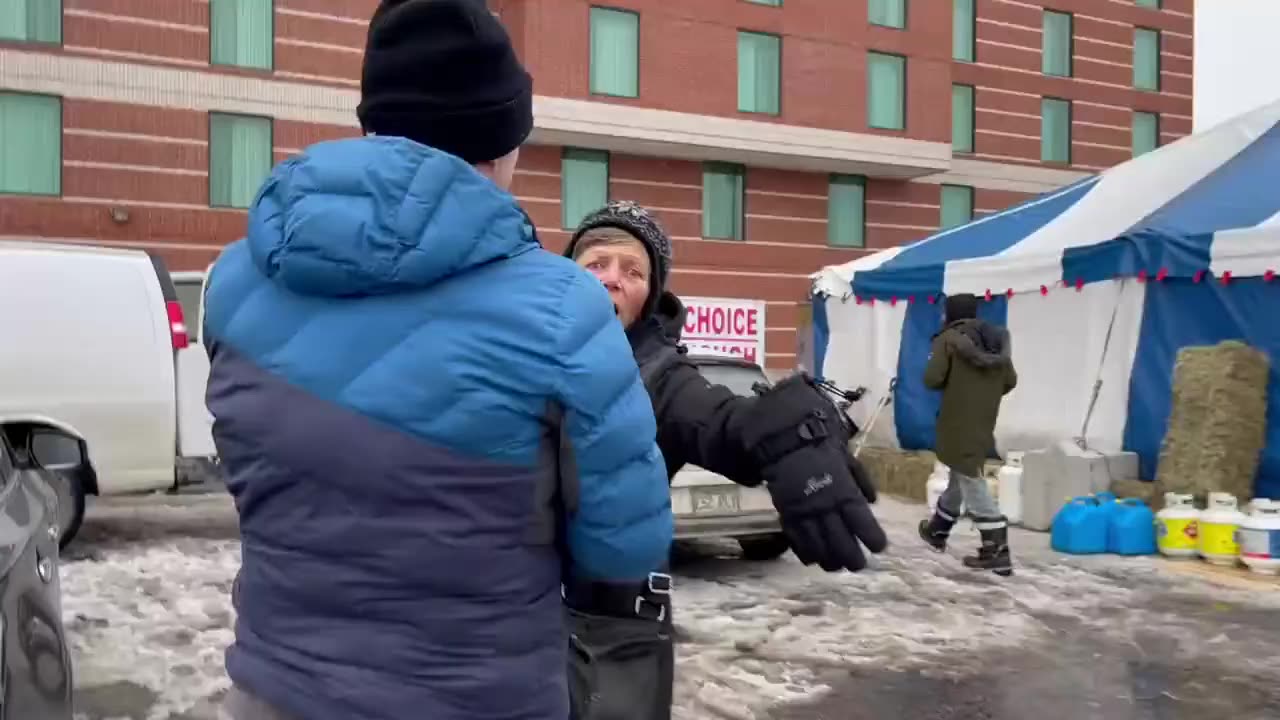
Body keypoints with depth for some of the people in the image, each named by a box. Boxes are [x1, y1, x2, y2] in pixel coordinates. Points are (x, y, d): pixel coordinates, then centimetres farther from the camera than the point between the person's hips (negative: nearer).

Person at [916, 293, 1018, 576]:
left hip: (959, 424, -8)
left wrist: (950, 381, 6)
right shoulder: (997, 339, 10)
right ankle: (937, 530, 40)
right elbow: (1010, 381, 11)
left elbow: (932, 379, -16)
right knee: (961, 477, 22)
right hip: (984, 424, 8)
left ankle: (998, 552, -8)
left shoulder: (949, 339, -9)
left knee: (972, 484, -6)